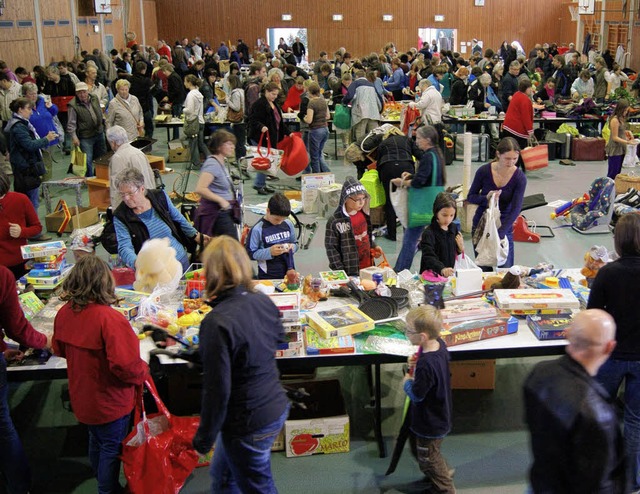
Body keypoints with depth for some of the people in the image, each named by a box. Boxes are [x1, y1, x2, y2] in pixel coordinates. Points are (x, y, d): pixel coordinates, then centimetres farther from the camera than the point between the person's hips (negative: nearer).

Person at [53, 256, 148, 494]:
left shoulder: (63, 313, -10)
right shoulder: (109, 319, -32)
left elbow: (59, 350, 7)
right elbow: (125, 365, -32)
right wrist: (143, 372, -13)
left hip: (82, 398, 7)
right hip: (109, 402, -7)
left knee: (96, 441, 28)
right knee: (111, 448, 13)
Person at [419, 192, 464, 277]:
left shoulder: (454, 228, 8)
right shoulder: (429, 233, -13)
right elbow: (429, 257, -24)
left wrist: (461, 248, 0)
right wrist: (442, 269, -40)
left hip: (449, 274, 4)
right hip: (431, 275, -4)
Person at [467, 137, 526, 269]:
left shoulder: (519, 178, -13)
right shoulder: (484, 171, -11)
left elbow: (516, 209, -18)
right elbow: (470, 197, -1)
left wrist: (499, 234, -29)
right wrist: (486, 198, -23)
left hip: (504, 226, 0)